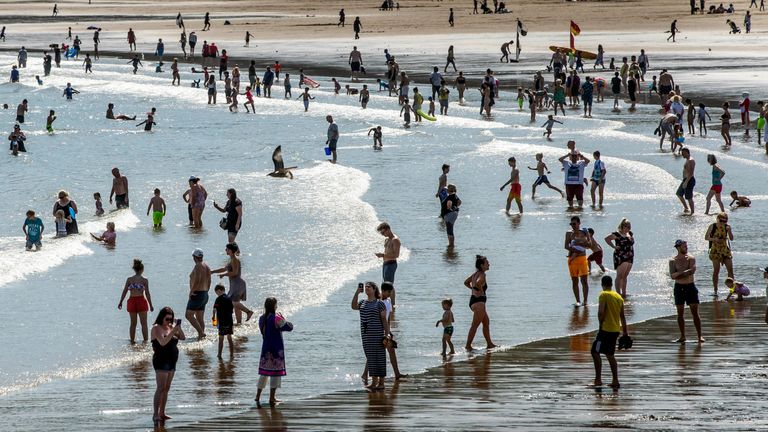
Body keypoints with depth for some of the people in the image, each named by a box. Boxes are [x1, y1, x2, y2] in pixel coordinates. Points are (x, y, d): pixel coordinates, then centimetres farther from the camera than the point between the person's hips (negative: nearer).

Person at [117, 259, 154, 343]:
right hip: (141, 301, -3)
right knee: (144, 323, 4)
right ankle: (145, 341, 2)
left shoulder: (129, 280, 1)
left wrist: (120, 302, 13)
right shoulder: (144, 280, -5)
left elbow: (124, 292, 3)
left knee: (133, 323, 13)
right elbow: (147, 293, -6)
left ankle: (132, 341, 15)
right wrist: (151, 305, 0)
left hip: (132, 301, 3)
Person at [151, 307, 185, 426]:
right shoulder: (157, 328, -9)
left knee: (166, 389, 10)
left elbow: (183, 337, 7)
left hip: (171, 362, 8)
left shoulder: (170, 327, 12)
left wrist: (178, 328, -7)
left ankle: (162, 413, 15)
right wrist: (173, 331, -25)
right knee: (161, 388, -13)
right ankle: (155, 415, -16)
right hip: (161, 361, -8)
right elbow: (163, 342, -23)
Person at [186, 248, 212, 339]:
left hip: (197, 294, -10)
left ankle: (201, 332, -17)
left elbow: (197, 281, -24)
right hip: (204, 294, 10)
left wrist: (191, 291, -16)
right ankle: (202, 333, 10)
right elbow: (209, 281, 18)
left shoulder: (198, 266, -15)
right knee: (200, 317, 12)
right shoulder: (207, 266, 12)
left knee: (189, 315, -10)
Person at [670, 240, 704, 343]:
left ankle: (700, 336, -3)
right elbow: (672, 276, -11)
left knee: (695, 312, -4)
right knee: (680, 314, 4)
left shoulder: (691, 259, 1)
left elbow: (692, 270, -16)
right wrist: (686, 273, -18)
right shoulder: (673, 261, 0)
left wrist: (679, 274, -18)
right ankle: (682, 336, 12)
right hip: (679, 287, 1)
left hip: (690, 286, -1)